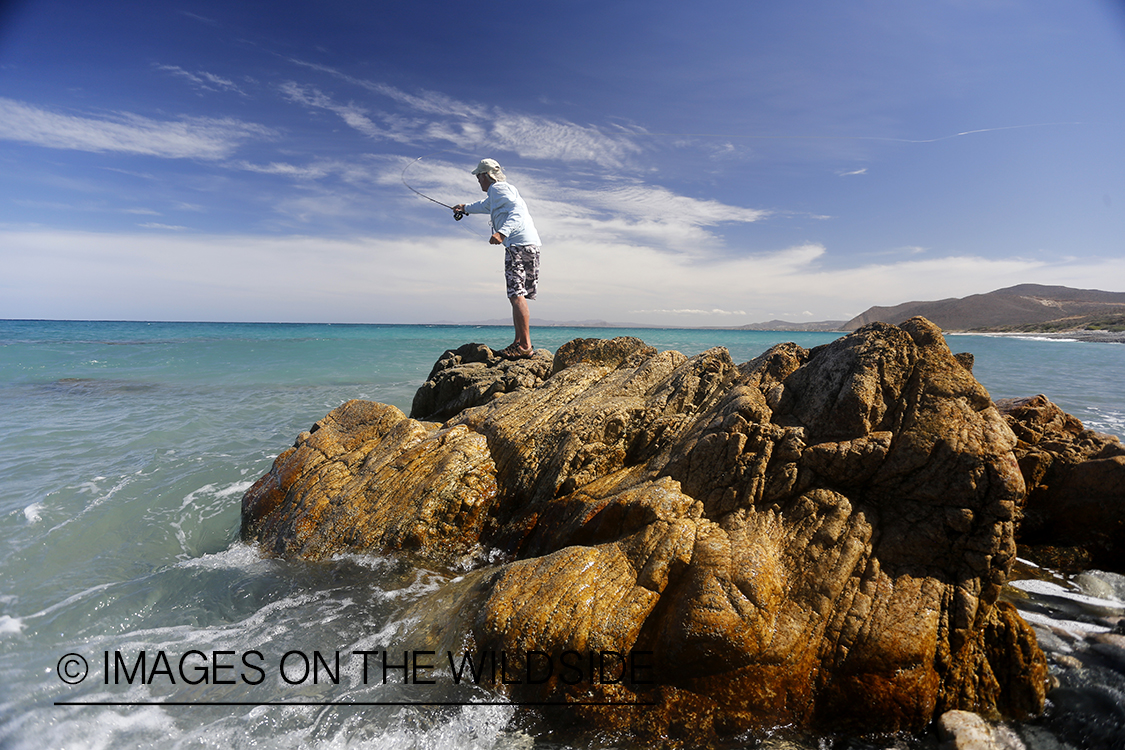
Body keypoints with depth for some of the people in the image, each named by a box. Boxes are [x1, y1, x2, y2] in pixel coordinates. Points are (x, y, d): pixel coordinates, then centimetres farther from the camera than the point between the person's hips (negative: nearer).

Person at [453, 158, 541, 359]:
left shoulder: (498, 188, -1)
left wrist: (502, 232, -32)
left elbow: (517, 211, -18)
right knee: (516, 295, 9)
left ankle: (525, 345, -21)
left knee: (517, 295, -16)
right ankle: (519, 342, 9)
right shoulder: (498, 193, 30)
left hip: (519, 244, -10)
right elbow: (486, 205, 52)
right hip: (527, 245, 10)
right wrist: (465, 208, 67)